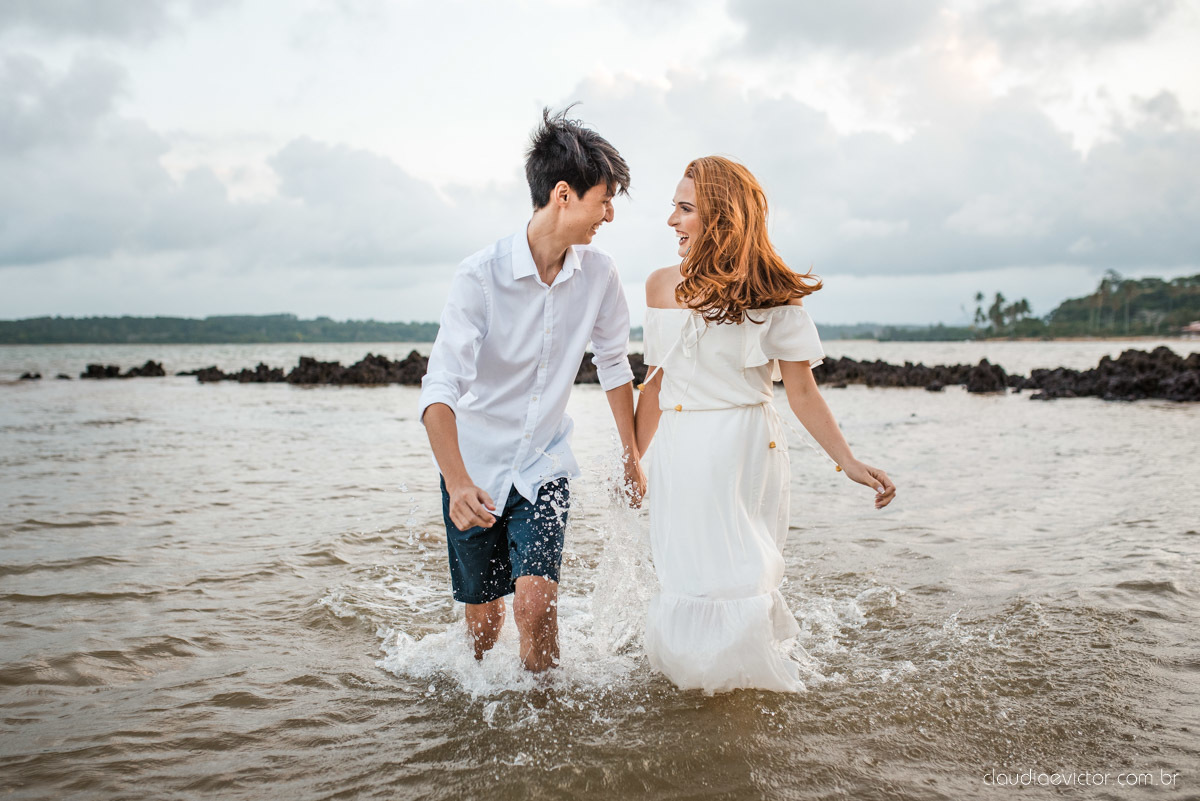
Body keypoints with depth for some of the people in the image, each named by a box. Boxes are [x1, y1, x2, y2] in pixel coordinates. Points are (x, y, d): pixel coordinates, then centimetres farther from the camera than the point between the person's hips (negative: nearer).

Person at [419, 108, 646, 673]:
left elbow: (613, 363, 9)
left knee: (534, 604, -16)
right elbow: (440, 388, -28)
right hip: (474, 467, -2)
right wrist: (457, 483, -42)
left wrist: (632, 454, 14)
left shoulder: (599, 275, -8)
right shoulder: (481, 276, -21)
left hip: (544, 465, 2)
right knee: (483, 617, 12)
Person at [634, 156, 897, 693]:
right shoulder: (662, 287, 6)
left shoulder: (774, 296, -4)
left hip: (746, 449, -3)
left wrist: (849, 463, -12)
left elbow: (802, 392, -3)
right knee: (686, 577, 6)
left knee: (734, 578, -1)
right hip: (679, 452, 3)